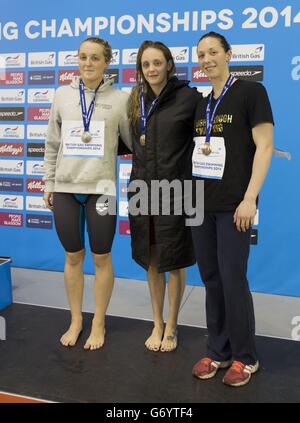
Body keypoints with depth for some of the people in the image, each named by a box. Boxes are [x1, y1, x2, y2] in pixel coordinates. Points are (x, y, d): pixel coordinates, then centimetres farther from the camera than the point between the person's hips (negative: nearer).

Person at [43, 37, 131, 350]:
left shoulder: (120, 99, 0)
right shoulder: (62, 95, 7)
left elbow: (133, 142, 7)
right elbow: (52, 144, 11)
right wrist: (49, 184, 10)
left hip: (101, 188, -2)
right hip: (66, 187, 3)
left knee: (101, 258, 6)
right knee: (73, 256, 12)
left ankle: (98, 324, 25)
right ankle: (75, 321, 29)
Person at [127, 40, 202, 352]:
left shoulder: (188, 97, -6)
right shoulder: (136, 100, 11)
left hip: (174, 191, -4)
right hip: (142, 188, 5)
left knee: (173, 262, 6)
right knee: (151, 260, 13)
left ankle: (171, 327, 25)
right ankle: (157, 324, 30)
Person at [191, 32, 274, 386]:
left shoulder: (251, 92, -2)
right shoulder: (201, 105, 16)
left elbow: (264, 148, -9)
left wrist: (250, 198, -16)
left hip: (233, 204, -6)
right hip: (201, 203, 6)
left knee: (232, 278, -3)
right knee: (210, 278, 9)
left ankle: (245, 357, 16)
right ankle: (217, 350, 24)